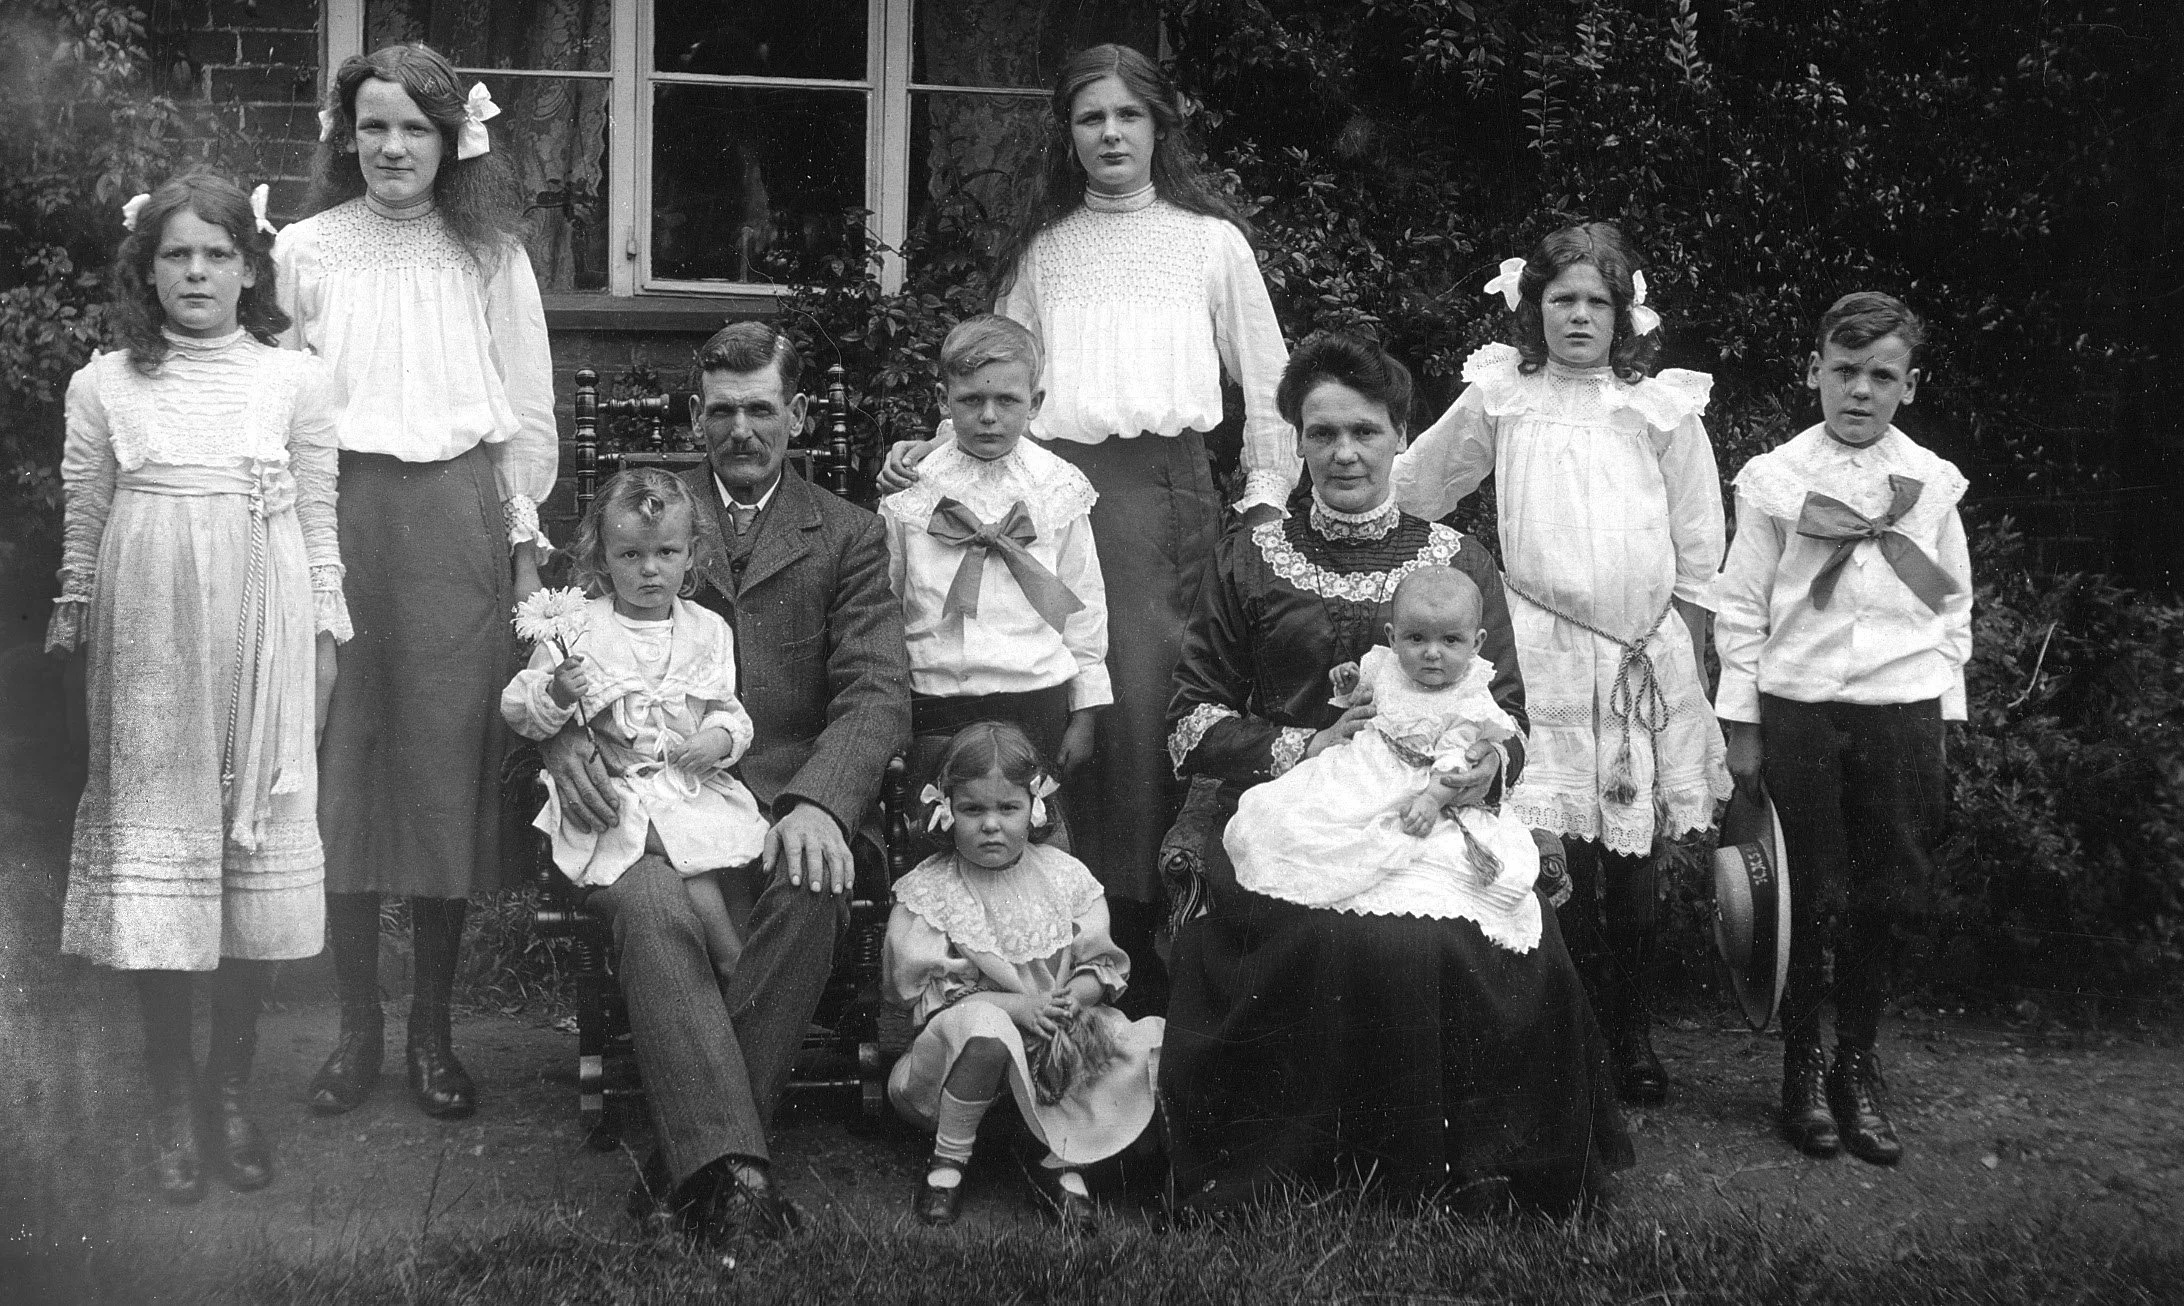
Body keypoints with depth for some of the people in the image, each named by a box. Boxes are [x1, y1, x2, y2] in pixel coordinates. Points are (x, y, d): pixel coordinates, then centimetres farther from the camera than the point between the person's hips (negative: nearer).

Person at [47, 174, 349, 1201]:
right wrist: (73, 616, 13)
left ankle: (232, 1088, 17)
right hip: (147, 641, 0)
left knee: (261, 844, 2)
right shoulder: (105, 386, 5)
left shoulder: (295, 381, 4)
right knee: (152, 843, 2)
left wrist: (325, 638, 6)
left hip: (263, 636, 0)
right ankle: (173, 1095, 14)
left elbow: (317, 524, 8)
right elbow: (83, 521, 11)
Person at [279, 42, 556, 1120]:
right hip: (335, 517, 1)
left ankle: (432, 1028, 13)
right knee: (339, 765, 1)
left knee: (447, 768, 2)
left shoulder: (490, 254, 6)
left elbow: (530, 412, 8)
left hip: (459, 524, 0)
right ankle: (356, 1025, 12)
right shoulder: (307, 250, 7)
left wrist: (524, 536, 3)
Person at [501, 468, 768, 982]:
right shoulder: (576, 631, -1)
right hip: (616, 793, -3)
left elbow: (730, 710, 15)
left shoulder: (709, 631, 10)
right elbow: (517, 707, -2)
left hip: (694, 783, 4)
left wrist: (722, 737, -8)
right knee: (691, 848, -27)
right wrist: (556, 696, -24)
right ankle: (734, 964, -13)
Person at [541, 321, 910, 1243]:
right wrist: (565, 740, -13)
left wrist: (818, 801, -19)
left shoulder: (848, 536, 14)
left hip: (783, 806, 0)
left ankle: (688, 1161, -25)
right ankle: (730, 1168, -36)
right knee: (649, 907, -33)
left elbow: (877, 691, 1)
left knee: (812, 893, -33)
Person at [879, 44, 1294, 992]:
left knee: (1143, 698, -10)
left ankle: (1146, 953, -4)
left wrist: (1266, 496, 5)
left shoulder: (1210, 239, 12)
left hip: (1162, 485, -2)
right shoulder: (1041, 248, 19)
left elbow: (1266, 381, 13)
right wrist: (932, 452, 3)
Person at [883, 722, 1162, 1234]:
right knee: (983, 1025, -39)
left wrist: (1080, 993, -19)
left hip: (1061, 1039, 3)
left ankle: (1063, 1160, -6)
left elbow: (1104, 963, 5)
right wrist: (1018, 1006, -21)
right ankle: (949, 1159, -15)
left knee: (1141, 1042, -22)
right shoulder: (929, 890, -3)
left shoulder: (1063, 875, 5)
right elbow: (927, 993, -10)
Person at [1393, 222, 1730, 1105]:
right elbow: (1408, 495, 14)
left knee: (1634, 861, 3)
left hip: (1645, 653, 1)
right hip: (1541, 655, -1)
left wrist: (1689, 667, 8)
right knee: (1560, 856, -7)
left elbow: (1698, 556, 8)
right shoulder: (1499, 398, 5)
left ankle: (1636, 1032, 18)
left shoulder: (1663, 405, 5)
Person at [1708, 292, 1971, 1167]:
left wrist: (1948, 720, 7)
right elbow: (1740, 608, 2)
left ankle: (1858, 1064, 20)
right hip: (1798, 708, -1)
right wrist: (1741, 727, 0)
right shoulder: (1776, 480, -1)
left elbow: (1953, 609, 11)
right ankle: (1802, 1064, 17)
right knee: (1804, 896, 3)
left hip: (1903, 711, 2)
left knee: (1884, 898, 5)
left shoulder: (1932, 484, 5)